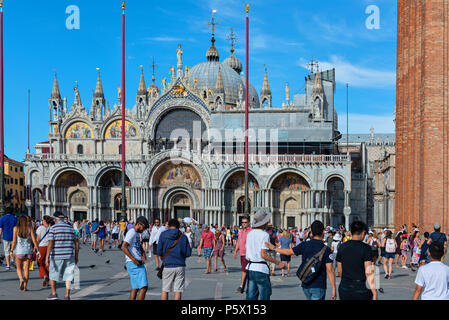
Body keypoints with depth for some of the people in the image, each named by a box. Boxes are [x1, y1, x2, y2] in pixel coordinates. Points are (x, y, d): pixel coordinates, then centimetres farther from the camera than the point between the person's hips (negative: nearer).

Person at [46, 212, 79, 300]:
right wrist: (76, 256, 16)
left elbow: (50, 243, -13)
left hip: (56, 256, -3)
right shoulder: (70, 228, 9)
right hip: (69, 256, 3)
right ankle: (67, 296, 3)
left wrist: (47, 257, -13)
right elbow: (76, 243, 9)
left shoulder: (53, 228, -5)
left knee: (53, 275, 15)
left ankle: (53, 293, 17)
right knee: (68, 276, 6)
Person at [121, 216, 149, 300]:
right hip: (134, 264, -10)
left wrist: (143, 254, 4)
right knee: (143, 287, -15)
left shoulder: (137, 234, 19)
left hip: (138, 263, 10)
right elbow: (123, 247, -21)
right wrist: (134, 260, -24)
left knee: (135, 288, 12)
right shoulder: (132, 232, -11)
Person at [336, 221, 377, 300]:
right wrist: (374, 292, -9)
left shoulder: (342, 247, 5)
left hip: (344, 289, 5)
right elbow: (369, 272, -13)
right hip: (359, 289, -5)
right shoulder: (365, 248, -10)